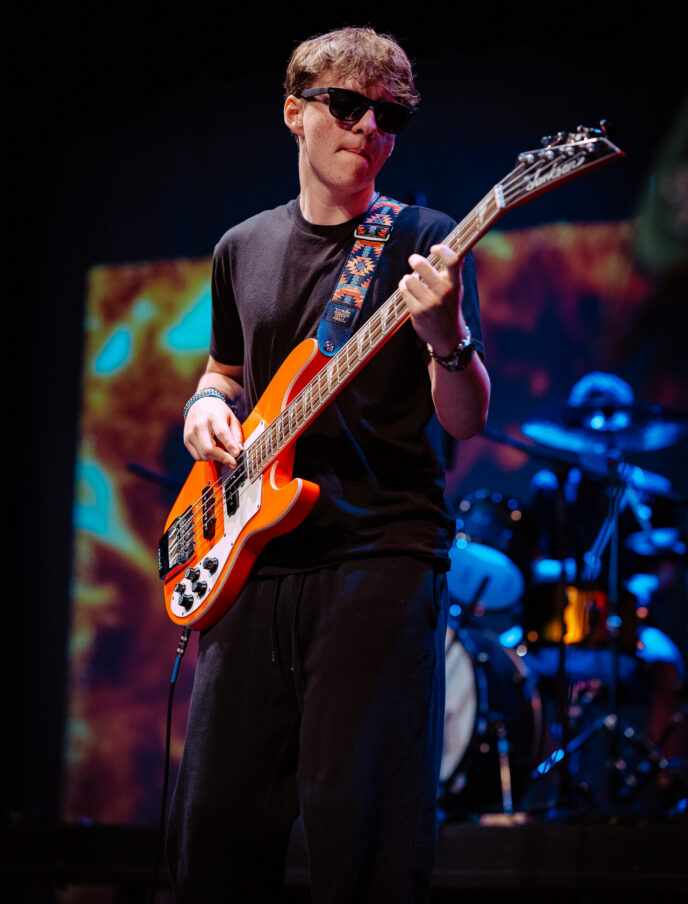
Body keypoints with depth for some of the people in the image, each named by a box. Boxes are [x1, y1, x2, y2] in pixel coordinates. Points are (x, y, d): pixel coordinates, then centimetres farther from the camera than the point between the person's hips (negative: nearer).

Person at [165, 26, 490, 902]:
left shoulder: (423, 243, 3)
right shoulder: (243, 248, 16)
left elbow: (466, 419, -3)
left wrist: (445, 338, -23)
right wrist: (206, 406, 7)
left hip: (383, 553, -4)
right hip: (252, 557, 4)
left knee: (359, 823, -10)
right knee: (214, 816, 3)